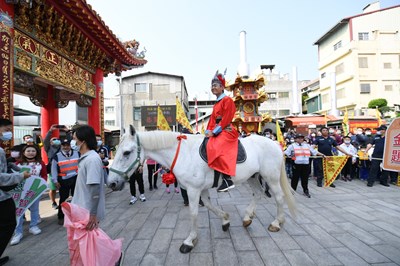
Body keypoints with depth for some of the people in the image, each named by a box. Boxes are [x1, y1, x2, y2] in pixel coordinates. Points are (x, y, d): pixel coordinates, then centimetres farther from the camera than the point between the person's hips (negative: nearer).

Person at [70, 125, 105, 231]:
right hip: (83, 211, 9)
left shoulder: (92, 159, -22)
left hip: (89, 213, -9)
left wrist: (93, 214, -25)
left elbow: (95, 188, -26)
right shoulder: (84, 158, 9)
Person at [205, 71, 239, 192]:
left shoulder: (227, 100, -5)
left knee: (215, 148, -29)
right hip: (217, 131, 10)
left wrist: (214, 131, -17)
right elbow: (212, 119, 16)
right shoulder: (216, 103, 21)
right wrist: (208, 131, 1)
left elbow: (226, 119, -14)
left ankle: (228, 180, -26)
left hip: (226, 131, -10)